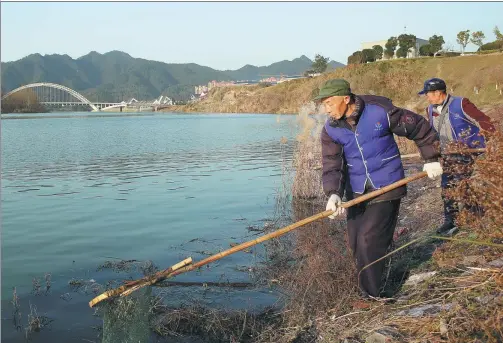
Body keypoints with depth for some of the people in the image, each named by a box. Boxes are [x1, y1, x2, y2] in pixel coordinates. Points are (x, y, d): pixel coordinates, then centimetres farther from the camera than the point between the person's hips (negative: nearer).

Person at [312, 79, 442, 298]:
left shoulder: (381, 112, -15)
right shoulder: (330, 130, -4)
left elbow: (420, 129, -2)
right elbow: (331, 167, -9)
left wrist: (431, 159, 4)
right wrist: (334, 194, -27)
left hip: (387, 188, -5)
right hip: (357, 193, 5)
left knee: (369, 242, -12)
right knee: (356, 245, 8)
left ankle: (371, 297, 3)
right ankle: (369, 290, 30)